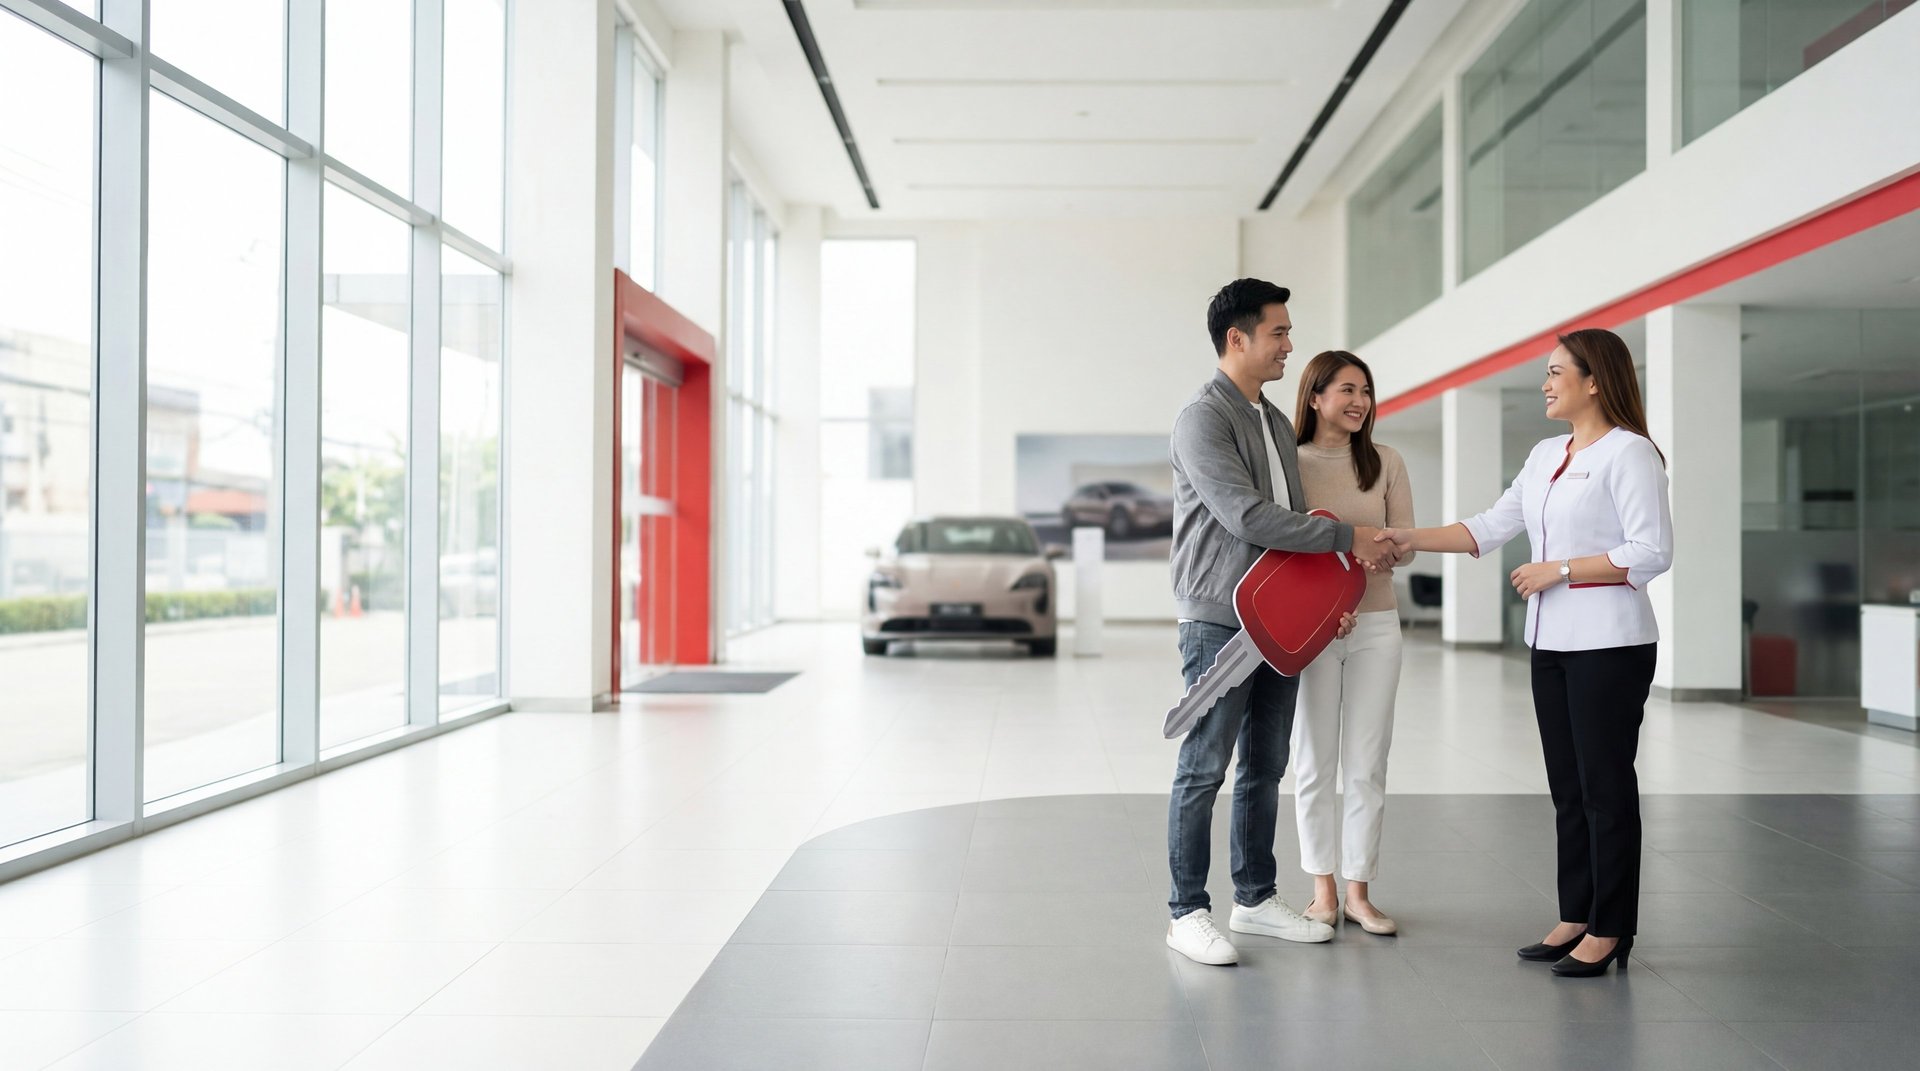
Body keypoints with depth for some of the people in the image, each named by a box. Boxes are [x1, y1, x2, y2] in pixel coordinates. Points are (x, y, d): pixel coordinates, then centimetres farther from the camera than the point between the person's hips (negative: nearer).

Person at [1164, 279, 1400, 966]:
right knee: (1204, 769, -2)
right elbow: (1247, 517, -20)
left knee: (1266, 767, 14)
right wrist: (1348, 538, -15)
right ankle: (1188, 912, 7)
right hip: (1218, 621, -8)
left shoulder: (1277, 422, 17)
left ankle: (1256, 897, 25)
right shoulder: (1203, 419, -11)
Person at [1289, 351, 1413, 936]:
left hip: (1375, 624, 2)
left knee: (1367, 765, 4)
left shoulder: (1386, 463, 5)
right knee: (1314, 763, 5)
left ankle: (1358, 892, 15)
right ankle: (1323, 888, 18)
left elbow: (1404, 546, 3)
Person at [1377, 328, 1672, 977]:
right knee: (1568, 786, 12)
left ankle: (1610, 930, 10)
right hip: (1551, 643, 8)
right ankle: (1576, 917, 21)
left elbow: (1651, 553, -15)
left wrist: (1559, 570, -15)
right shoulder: (1546, 456, 15)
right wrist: (1410, 539, 4)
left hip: (1610, 645, -8)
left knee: (1605, 785, -1)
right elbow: (1489, 529, 13)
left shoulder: (1629, 453, -9)